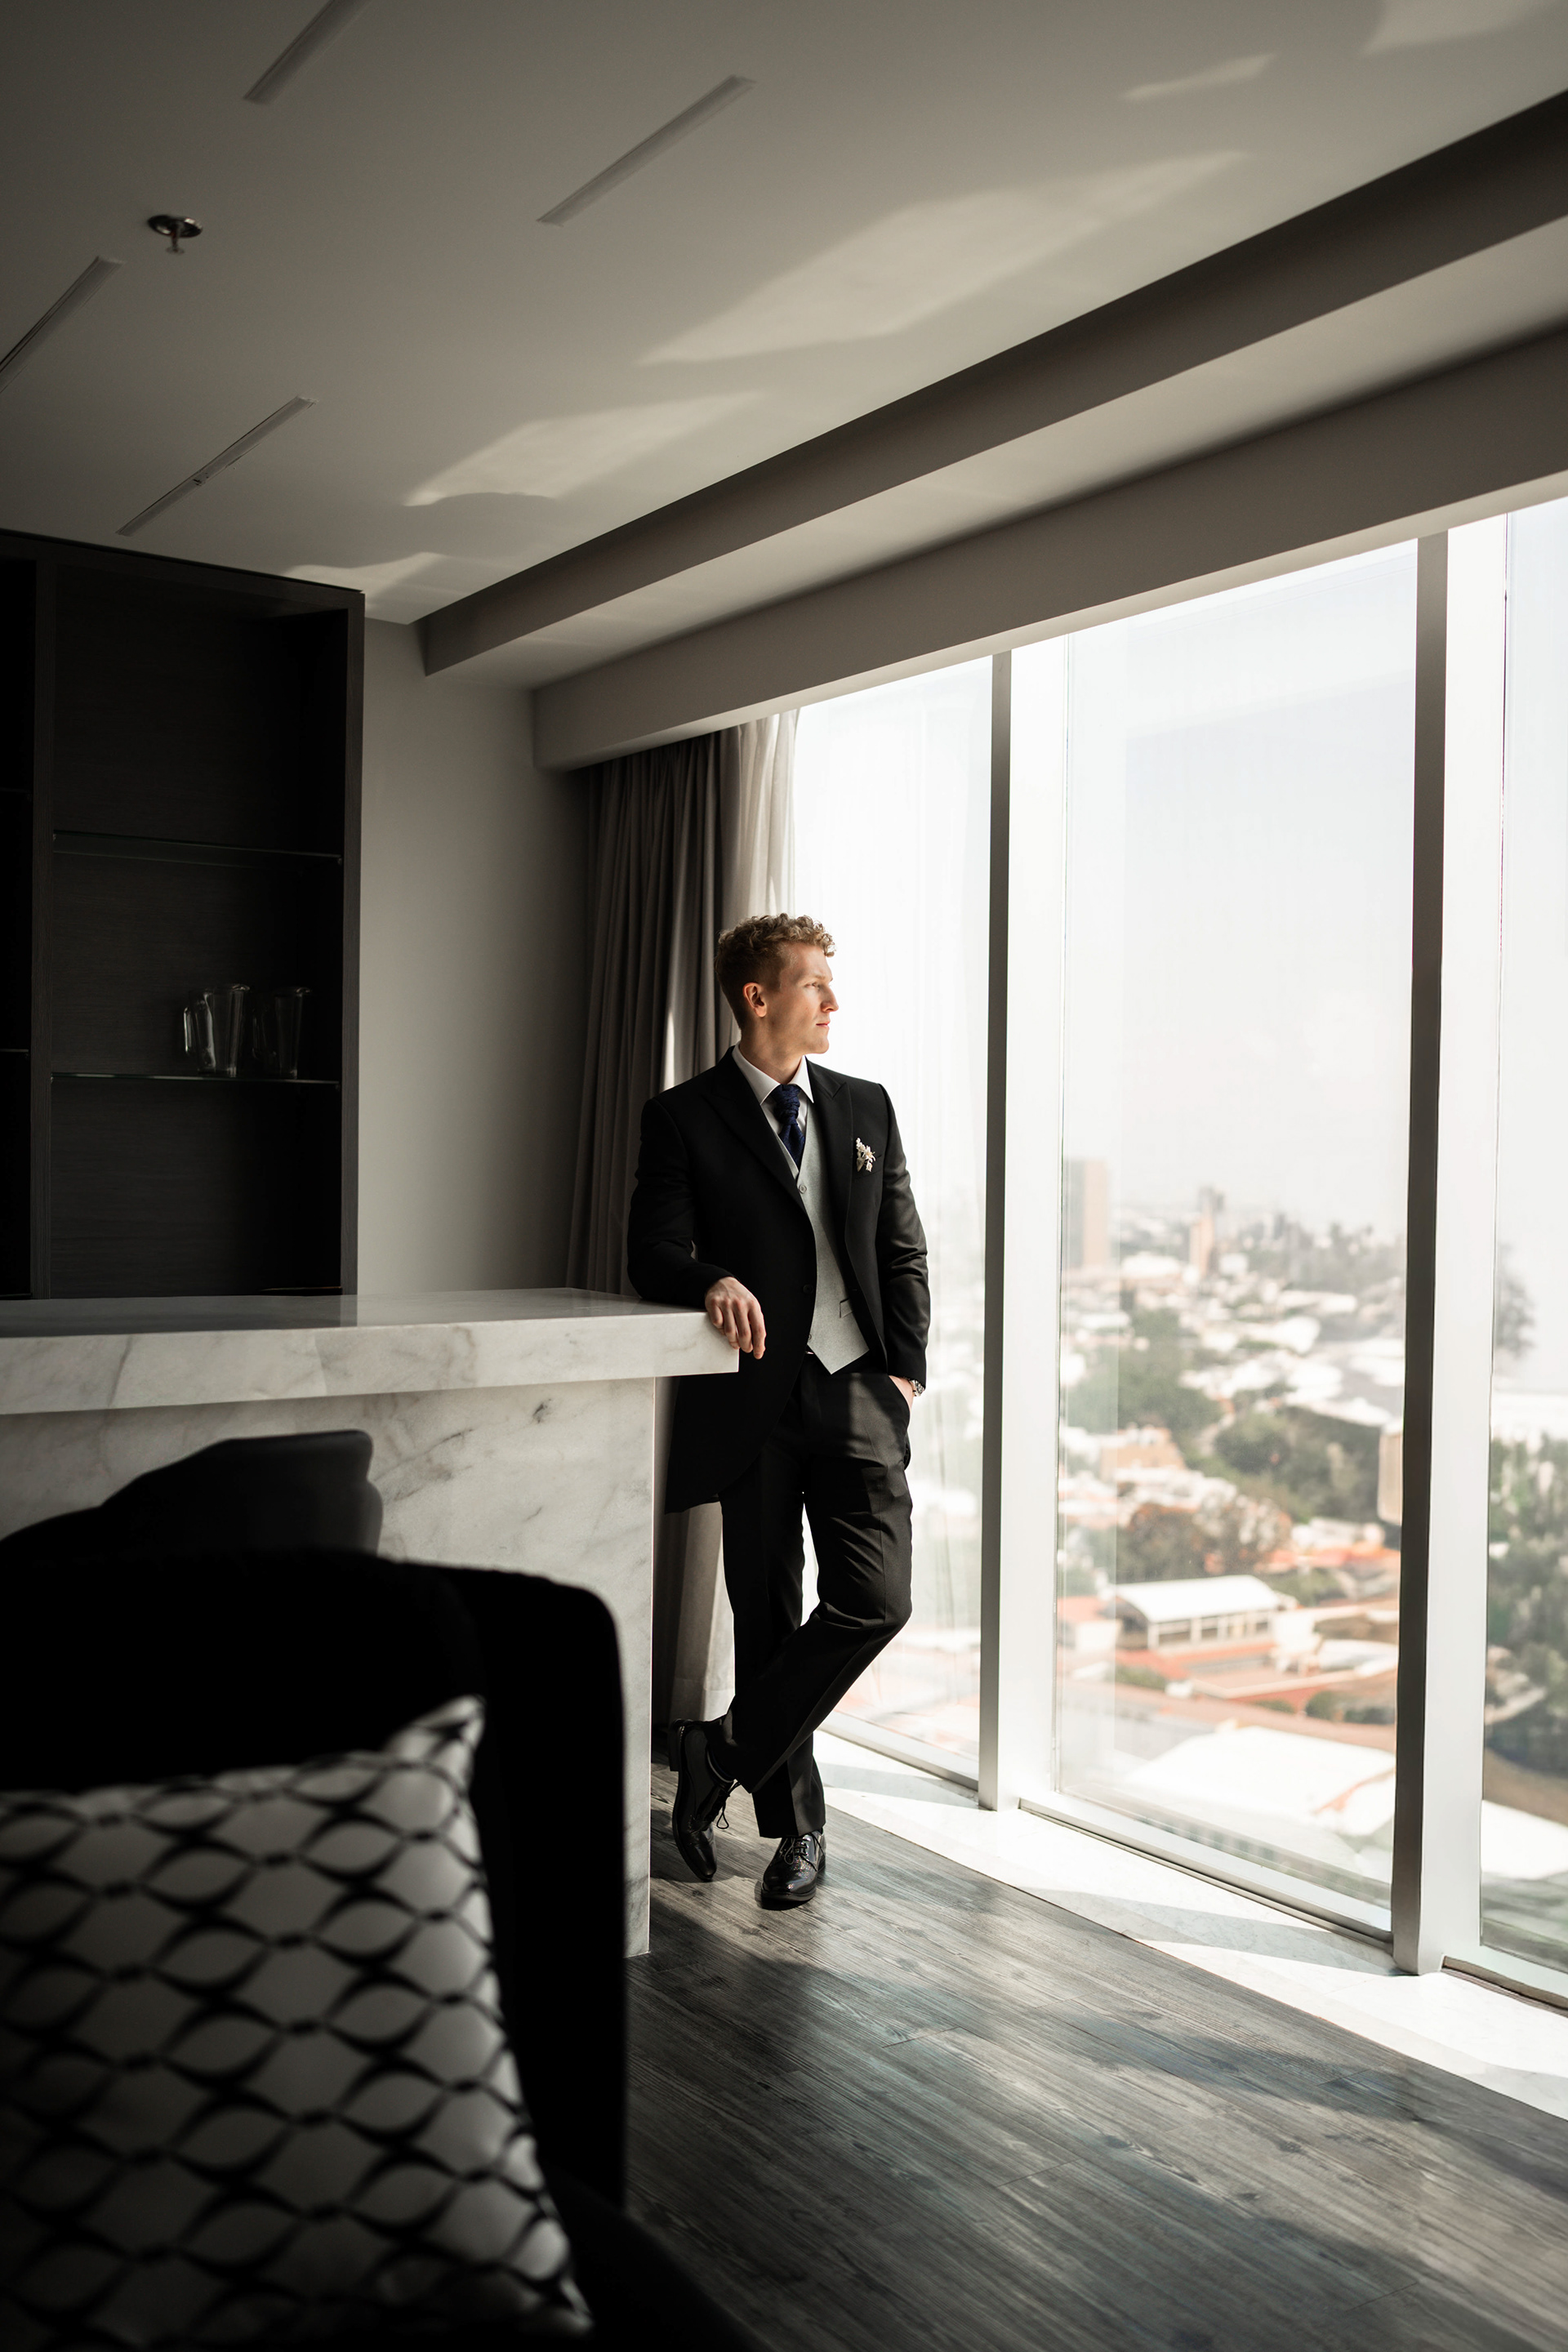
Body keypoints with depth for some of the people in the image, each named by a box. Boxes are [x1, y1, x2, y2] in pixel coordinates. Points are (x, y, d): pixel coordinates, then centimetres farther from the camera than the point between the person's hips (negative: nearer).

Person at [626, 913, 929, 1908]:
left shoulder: (866, 1108, 13)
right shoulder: (685, 1116, 2)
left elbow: (905, 1253, 14)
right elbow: (653, 1254, -3)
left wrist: (906, 1370, 3)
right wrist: (712, 1281, -25)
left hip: (857, 1389, 3)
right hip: (754, 1397, -2)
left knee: (874, 1599, -11)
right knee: (767, 1615, 6)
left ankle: (722, 1753, 7)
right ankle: (798, 1824, 23)